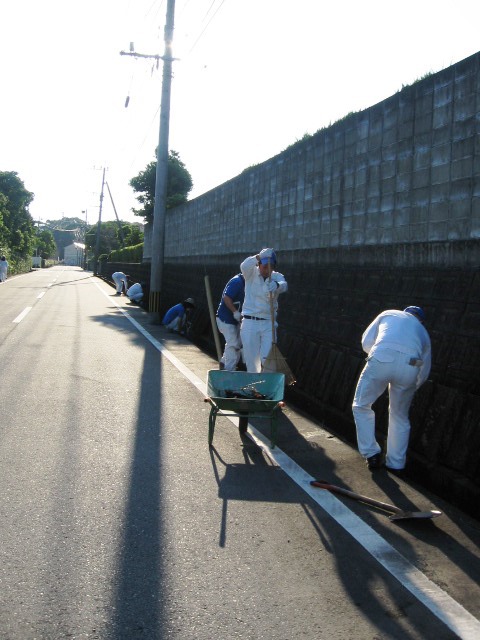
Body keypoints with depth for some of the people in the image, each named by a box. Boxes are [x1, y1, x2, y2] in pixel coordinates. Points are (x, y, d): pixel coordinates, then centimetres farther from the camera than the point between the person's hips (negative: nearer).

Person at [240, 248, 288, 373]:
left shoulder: (277, 277, 1)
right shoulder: (251, 274, -1)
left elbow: (284, 285, -22)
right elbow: (244, 266, -24)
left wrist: (277, 285, -46)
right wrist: (260, 256, -39)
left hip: (269, 323, 1)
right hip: (250, 322, -1)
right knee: (252, 359, 4)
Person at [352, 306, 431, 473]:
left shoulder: (389, 314, 31)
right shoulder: (423, 332, 34)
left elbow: (366, 342, 23)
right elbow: (424, 371, 32)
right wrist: (410, 387, 46)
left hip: (381, 359, -2)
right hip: (410, 367, 2)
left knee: (361, 406, 16)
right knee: (400, 417, 21)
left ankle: (372, 453, 10)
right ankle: (396, 463, 26)